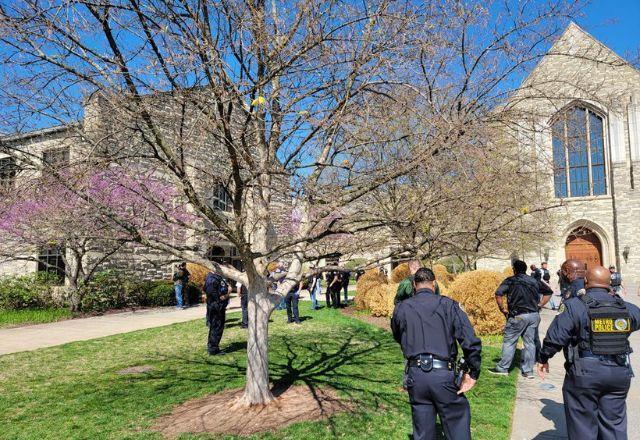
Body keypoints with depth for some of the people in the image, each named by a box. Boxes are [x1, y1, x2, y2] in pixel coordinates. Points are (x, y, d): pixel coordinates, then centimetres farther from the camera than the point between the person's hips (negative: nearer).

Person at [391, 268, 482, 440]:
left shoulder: (401, 308, 5)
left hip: (415, 375, 3)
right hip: (443, 375, -2)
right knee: (457, 423, 13)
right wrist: (473, 374, -1)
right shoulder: (448, 305, -2)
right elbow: (471, 342, -9)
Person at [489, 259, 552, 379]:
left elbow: (498, 294, -16)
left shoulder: (510, 281, -4)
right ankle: (528, 371, 14)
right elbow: (548, 292, 18)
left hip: (518, 316, -5)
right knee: (530, 342, 10)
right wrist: (539, 306, 15)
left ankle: (503, 368, 10)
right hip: (534, 315, 5)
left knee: (509, 341, 4)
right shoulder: (534, 281, 11)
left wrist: (502, 309, -5)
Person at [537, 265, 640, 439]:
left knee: (583, 424, 8)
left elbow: (555, 338, -14)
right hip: (619, 374, 4)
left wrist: (543, 359, 2)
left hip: (585, 374, -4)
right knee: (614, 423, 17)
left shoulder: (574, 306, -12)